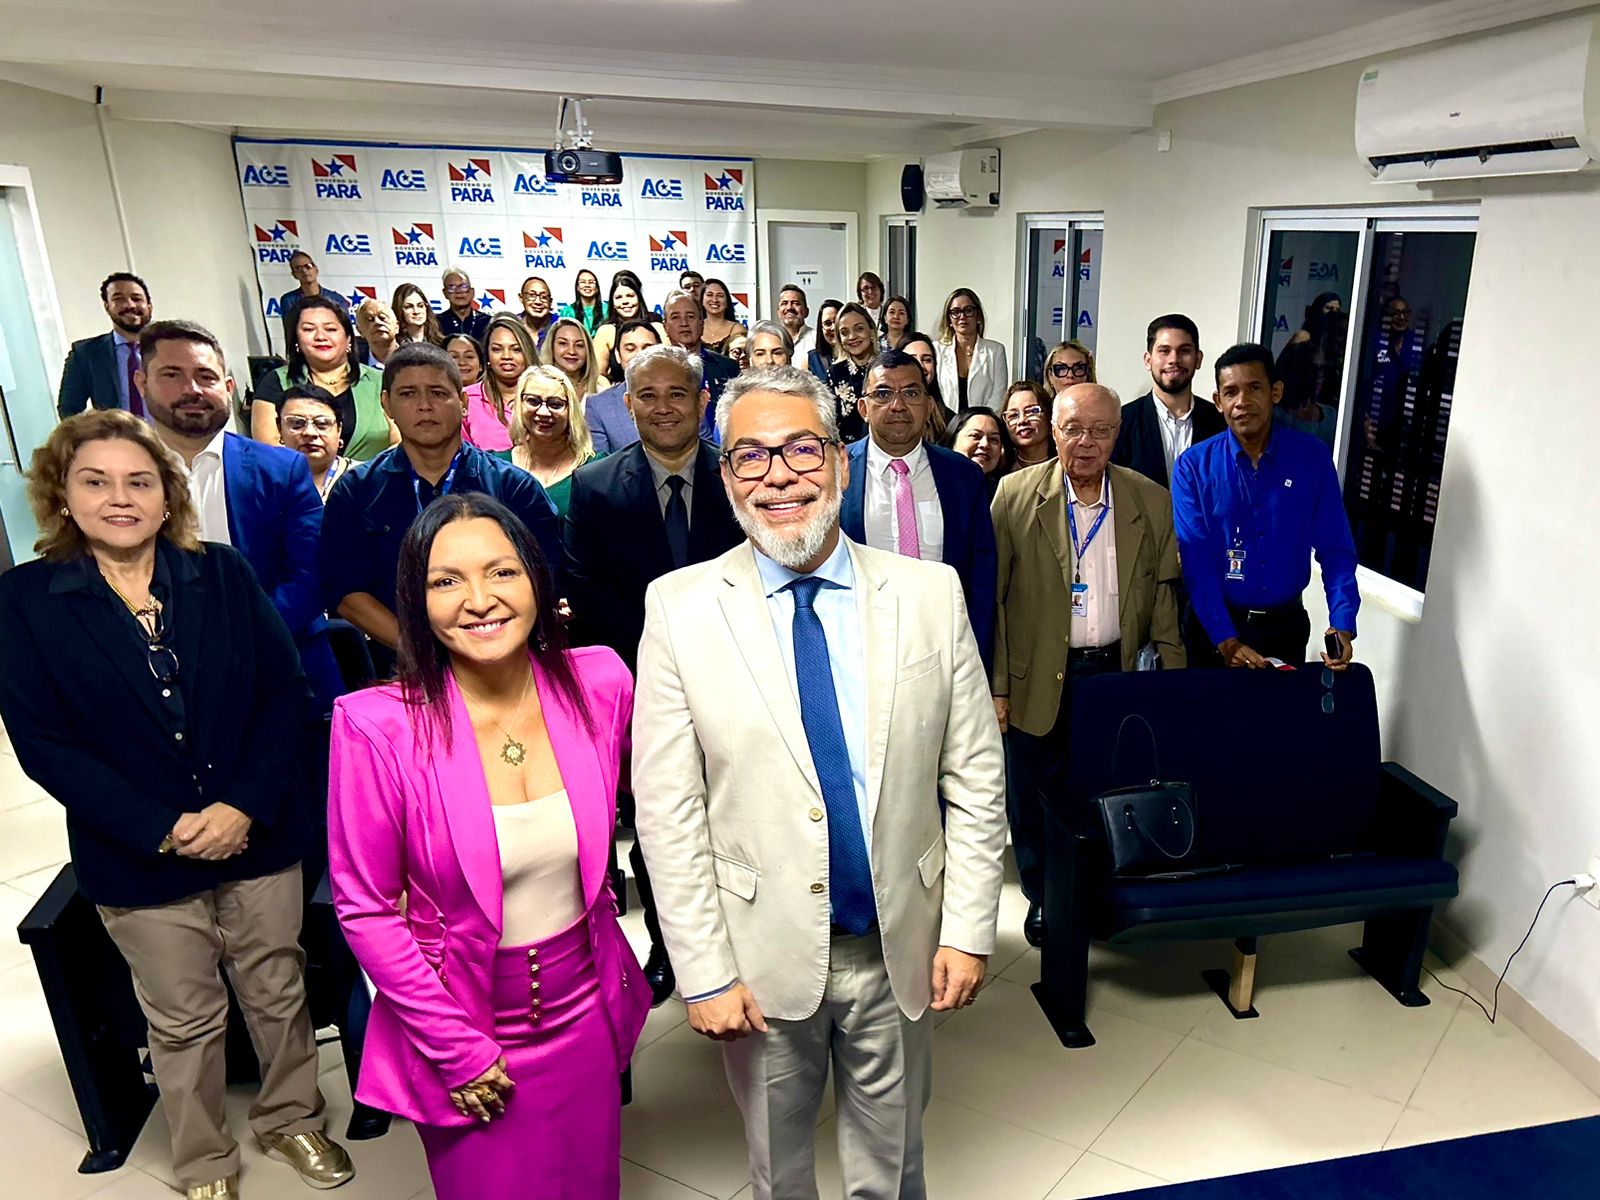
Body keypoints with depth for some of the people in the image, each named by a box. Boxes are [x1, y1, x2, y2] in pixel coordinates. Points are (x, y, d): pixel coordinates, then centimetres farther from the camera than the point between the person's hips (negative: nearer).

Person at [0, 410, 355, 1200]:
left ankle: (291, 1120, 42)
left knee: (279, 993, 17)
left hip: (258, 835, 2)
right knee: (184, 1022, 16)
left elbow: (285, 691, -5)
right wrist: (160, 830, -16)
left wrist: (245, 806, -16)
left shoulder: (223, 573, -2)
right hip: (140, 860, -1)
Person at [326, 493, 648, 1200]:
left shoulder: (600, 684, -11)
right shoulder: (378, 727, -20)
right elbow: (365, 909, -12)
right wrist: (457, 1048, -11)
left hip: (585, 1012, 3)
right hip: (460, 1028, -3)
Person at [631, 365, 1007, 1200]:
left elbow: (975, 779, -1)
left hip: (901, 948, 2)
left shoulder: (930, 594, -5)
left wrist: (968, 930, -3)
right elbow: (668, 810, -9)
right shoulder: (679, 607, -10)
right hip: (763, 953, -1)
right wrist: (704, 971, -9)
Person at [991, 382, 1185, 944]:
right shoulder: (1016, 494, -5)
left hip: (1118, 674, 2)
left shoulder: (1153, 503, 1)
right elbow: (992, 598, -4)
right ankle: (1043, 898, 34)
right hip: (1039, 681, -1)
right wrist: (996, 687, -7)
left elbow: (1163, 604, 5)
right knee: (1034, 802, 10)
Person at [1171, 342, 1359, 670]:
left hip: (1287, 626, 1)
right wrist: (1226, 640, -22)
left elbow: (1335, 549, -4)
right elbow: (1195, 557, -14)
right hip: (1214, 626, -1)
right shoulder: (1194, 466, -9)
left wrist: (1342, 626, -17)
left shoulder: (1312, 457, -4)